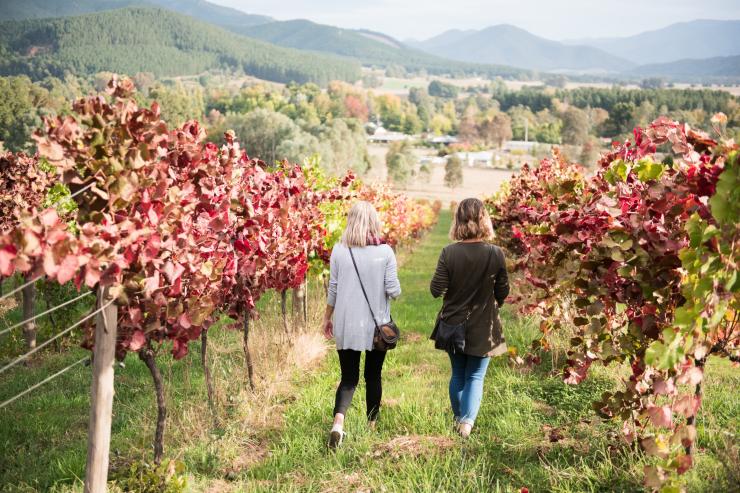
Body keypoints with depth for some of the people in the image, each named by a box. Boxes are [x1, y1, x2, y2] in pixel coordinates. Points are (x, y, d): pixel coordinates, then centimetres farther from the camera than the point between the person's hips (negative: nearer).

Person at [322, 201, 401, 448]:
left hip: (346, 325, 1)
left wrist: (327, 318, 13)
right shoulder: (385, 252, -10)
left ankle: (338, 420, -14)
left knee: (349, 377, 9)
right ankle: (372, 426, 27)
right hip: (377, 326, -1)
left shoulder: (339, 251, -5)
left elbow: (333, 290, 1)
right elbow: (394, 291, -10)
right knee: (373, 376, 16)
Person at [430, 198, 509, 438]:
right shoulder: (496, 254, -13)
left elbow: (436, 290, -11)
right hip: (483, 327, -1)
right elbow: (502, 292, -3)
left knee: (458, 375, 19)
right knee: (475, 376, 11)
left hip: (453, 324, 1)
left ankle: (458, 418, 32)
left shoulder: (449, 252, -14)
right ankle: (467, 421, -3)